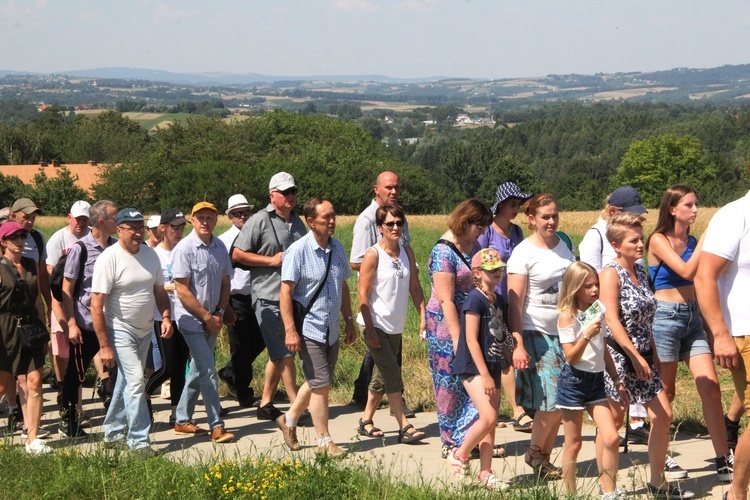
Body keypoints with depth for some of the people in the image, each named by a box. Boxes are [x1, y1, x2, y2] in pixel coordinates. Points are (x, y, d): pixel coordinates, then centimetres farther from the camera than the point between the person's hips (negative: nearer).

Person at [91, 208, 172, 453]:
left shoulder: (150, 254, 2)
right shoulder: (109, 258, -17)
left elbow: (159, 290, 14)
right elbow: (96, 305, -18)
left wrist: (166, 316, -5)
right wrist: (104, 345, -20)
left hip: (145, 330, 7)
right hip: (121, 331, -7)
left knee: (127, 380, 17)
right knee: (135, 381, -14)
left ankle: (113, 430, 31)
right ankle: (138, 439, -7)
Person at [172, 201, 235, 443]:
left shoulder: (220, 247, 6)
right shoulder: (184, 248, -13)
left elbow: (225, 282, 12)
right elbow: (182, 291, -15)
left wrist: (220, 312, -2)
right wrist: (207, 317, -13)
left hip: (212, 319, 7)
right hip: (191, 320, -7)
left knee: (198, 370, 13)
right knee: (208, 370, -11)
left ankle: (182, 420, 25)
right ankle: (216, 426, -7)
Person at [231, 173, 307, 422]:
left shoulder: (297, 221, 16)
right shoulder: (259, 221, -6)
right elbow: (237, 254, -9)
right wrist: (272, 260, -12)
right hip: (268, 298, -7)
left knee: (278, 354, 12)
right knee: (284, 354, -9)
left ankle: (266, 405, 21)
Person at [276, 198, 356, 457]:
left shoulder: (337, 248, 7)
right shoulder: (298, 251, -13)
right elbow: (286, 292, -15)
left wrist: (349, 320, 17)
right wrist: (290, 330, -19)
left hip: (332, 329, 7)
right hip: (309, 329, -7)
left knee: (317, 384, 16)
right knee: (321, 385, -5)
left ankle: (289, 420, 37)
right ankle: (324, 441, 6)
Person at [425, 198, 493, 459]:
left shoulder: (473, 245, 8)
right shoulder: (443, 252, -17)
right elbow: (446, 300, -20)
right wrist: (458, 338, -20)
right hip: (447, 324, -8)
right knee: (451, 384, 3)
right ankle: (452, 443, 14)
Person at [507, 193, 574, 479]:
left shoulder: (564, 244, 8)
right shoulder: (524, 252, -9)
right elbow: (515, 303, -12)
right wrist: (518, 345, -18)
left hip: (565, 332, 6)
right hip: (536, 334, -6)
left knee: (562, 401, 4)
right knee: (552, 401, -10)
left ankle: (544, 457, 18)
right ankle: (535, 453, 12)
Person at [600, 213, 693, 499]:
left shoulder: (639, 270, 10)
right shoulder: (611, 273, -13)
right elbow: (611, 319, -20)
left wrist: (652, 354, 14)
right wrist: (636, 356, -23)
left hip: (643, 356, 8)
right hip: (619, 357, -8)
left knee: (663, 416, 5)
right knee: (613, 423, 1)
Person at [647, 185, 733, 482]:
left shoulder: (692, 241, 10)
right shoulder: (659, 240, -7)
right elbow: (686, 271, -19)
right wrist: (707, 238, -16)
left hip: (693, 316, 5)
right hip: (666, 316, -5)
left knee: (710, 386, -4)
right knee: (666, 392, 3)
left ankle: (724, 462, -4)